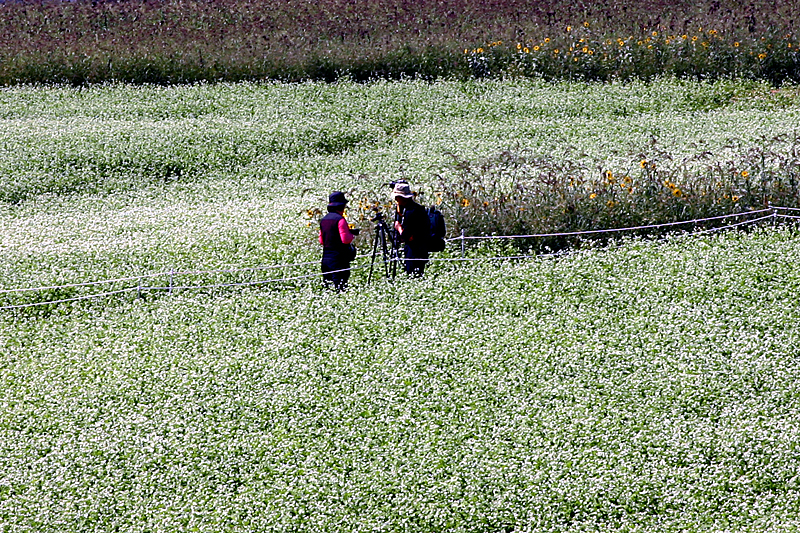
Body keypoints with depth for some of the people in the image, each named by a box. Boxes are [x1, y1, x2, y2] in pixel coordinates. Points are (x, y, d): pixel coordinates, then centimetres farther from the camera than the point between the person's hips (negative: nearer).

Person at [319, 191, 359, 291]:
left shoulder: (323, 220, 12)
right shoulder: (340, 220, -13)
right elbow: (345, 239, -17)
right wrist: (352, 235, 2)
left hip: (326, 257, 8)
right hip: (339, 259, -8)